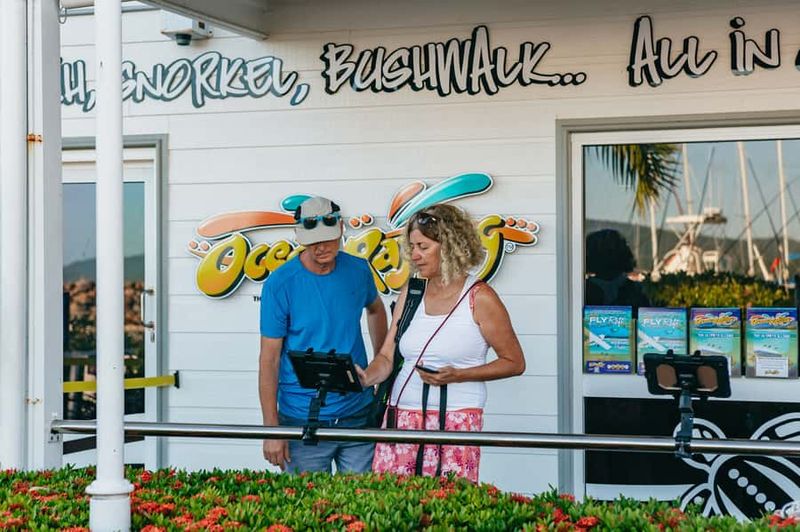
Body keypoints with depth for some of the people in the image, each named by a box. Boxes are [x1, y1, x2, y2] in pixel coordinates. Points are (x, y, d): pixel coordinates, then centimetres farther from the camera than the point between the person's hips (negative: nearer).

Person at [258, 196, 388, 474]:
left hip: (359, 415, 4)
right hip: (303, 422, -3)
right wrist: (272, 430, -13)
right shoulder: (280, 283, -11)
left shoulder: (359, 270, 1)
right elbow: (269, 359, -9)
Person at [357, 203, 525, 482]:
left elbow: (514, 362, 0)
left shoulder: (479, 297, -4)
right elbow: (387, 357, 11)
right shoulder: (410, 292, 11)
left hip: (456, 418, -4)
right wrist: (367, 377, -11)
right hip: (401, 415, 4)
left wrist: (458, 375, -11)